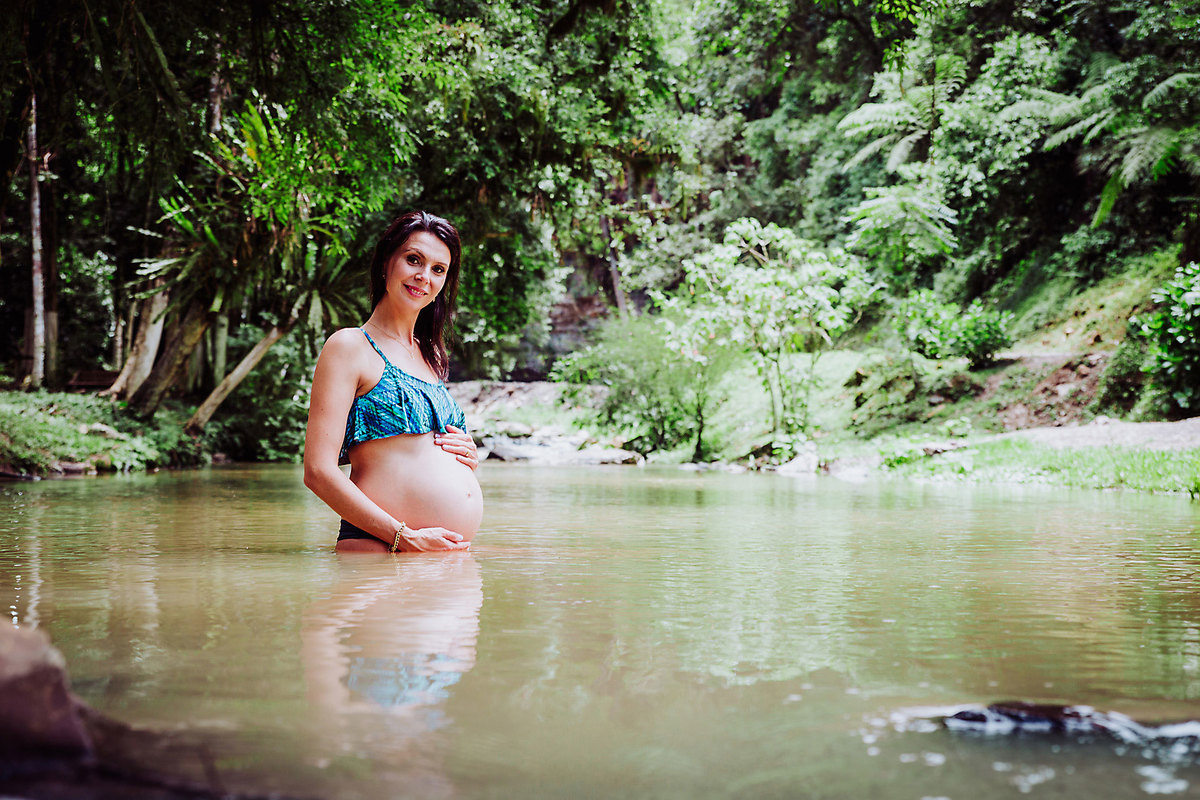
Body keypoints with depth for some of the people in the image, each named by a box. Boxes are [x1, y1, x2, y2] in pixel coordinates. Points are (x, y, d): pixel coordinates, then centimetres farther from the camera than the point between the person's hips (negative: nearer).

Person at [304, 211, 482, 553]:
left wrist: (468, 457, 7)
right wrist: (406, 537, -17)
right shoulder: (350, 346, -2)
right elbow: (319, 472, -12)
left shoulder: (430, 355, 21)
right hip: (378, 546, -7)